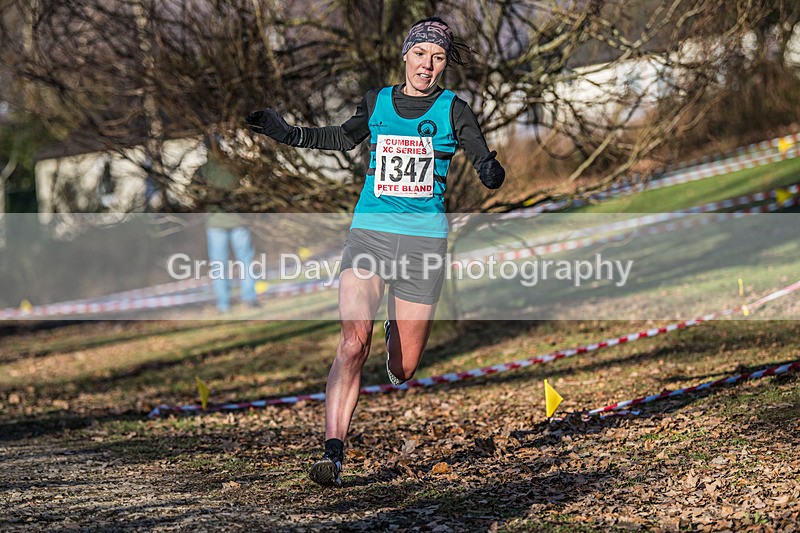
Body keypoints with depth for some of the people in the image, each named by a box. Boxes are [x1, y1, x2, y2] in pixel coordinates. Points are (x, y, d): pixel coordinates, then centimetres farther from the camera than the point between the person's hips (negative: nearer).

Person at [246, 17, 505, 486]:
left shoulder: (453, 110, 0)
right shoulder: (377, 102, 8)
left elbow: (486, 164, -9)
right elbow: (344, 138, 28)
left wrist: (492, 170, -32)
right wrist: (288, 133, 22)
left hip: (424, 240, -1)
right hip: (370, 232, 1)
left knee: (403, 369, 5)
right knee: (354, 342, -20)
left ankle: (396, 331, 44)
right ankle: (333, 452, -22)